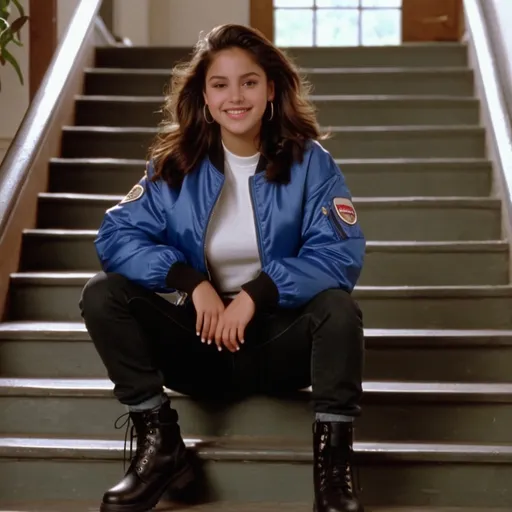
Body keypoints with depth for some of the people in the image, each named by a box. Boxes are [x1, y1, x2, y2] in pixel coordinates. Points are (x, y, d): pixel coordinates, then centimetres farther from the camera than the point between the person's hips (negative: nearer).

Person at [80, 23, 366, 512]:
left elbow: (342, 254, -15)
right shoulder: (174, 164, -2)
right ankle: (160, 444, -15)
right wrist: (192, 283, -24)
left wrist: (256, 294, -26)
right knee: (102, 293, -18)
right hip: (201, 334, 2)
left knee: (336, 305, -32)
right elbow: (116, 235, -10)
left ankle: (332, 459, -22)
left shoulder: (308, 161, -6)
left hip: (279, 338, -2)